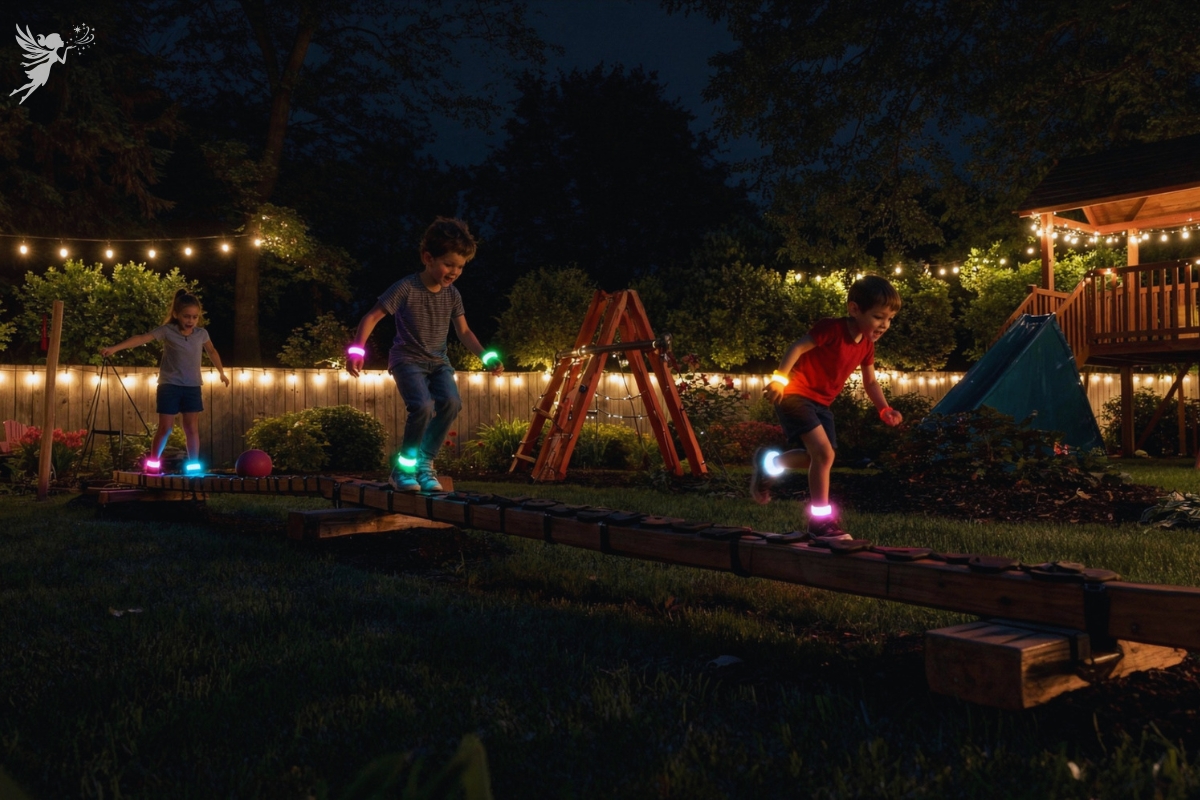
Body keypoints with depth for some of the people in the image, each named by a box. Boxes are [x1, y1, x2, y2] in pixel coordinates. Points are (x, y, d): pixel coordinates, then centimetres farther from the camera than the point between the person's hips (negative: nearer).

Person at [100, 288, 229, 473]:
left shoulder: (202, 333, 2)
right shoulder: (167, 331, -9)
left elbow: (212, 352, 21)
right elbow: (142, 338, -20)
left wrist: (221, 373, 30)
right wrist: (115, 348, -30)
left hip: (192, 387, 3)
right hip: (169, 385, -3)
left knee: (192, 428, 3)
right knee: (165, 428, 0)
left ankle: (194, 465, 8)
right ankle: (152, 464, 12)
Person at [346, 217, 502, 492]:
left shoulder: (452, 295, 1)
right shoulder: (406, 288, -15)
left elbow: (464, 331, 10)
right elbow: (372, 316, -12)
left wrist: (486, 357, -5)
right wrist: (357, 349, -24)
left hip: (438, 361, 5)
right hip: (407, 359, -5)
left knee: (450, 402, -23)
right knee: (423, 407, -29)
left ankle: (425, 464, -7)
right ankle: (404, 467, -9)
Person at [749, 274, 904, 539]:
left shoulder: (867, 344, 6)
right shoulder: (832, 329, -18)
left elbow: (870, 382, 15)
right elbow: (797, 347, -22)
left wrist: (884, 409, 1)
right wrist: (779, 378, -32)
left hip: (820, 403, 9)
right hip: (796, 394, -9)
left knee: (818, 457, 10)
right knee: (824, 452, -19)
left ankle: (769, 463, 34)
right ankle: (821, 521, -11)